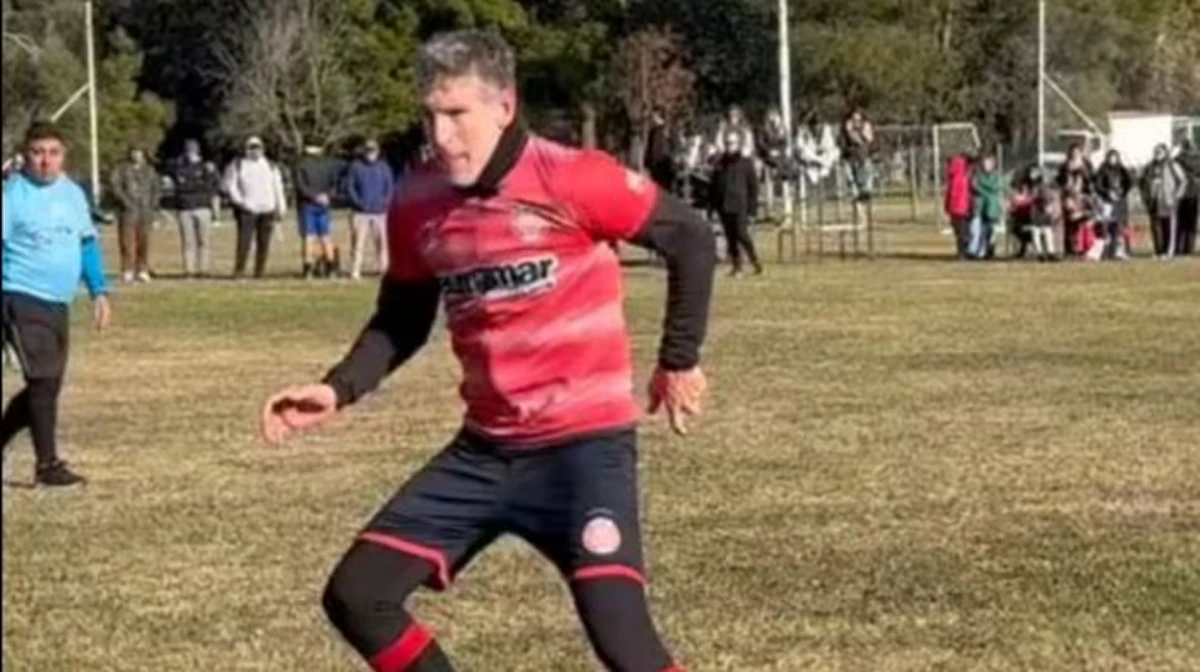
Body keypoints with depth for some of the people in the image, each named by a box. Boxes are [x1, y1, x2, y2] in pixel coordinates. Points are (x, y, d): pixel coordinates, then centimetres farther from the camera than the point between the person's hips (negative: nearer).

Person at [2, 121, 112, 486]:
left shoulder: (73, 193, 10)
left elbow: (87, 243, 19)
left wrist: (99, 291, 13)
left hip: (58, 303, 7)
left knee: (47, 385, 11)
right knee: (44, 380, -11)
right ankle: (47, 464, -5)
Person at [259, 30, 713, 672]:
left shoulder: (571, 179, -17)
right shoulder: (416, 204, 0)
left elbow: (690, 240, -5)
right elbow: (402, 321, 15)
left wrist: (678, 361, -1)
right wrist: (338, 389, 0)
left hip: (584, 439, -6)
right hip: (486, 447, 6)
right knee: (355, 597, 3)